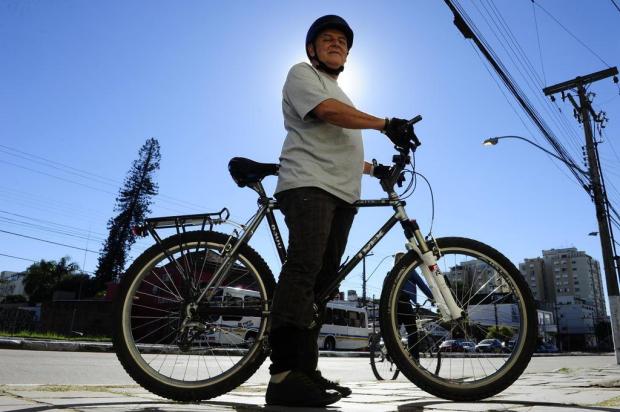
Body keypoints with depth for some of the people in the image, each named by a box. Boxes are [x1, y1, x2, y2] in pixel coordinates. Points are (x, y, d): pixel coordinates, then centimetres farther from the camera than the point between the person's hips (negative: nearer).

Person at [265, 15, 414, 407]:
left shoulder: (343, 96, 37)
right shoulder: (302, 74, 11)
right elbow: (328, 111, -10)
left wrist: (377, 168, 30)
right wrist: (386, 123, -15)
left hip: (342, 195, 8)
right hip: (308, 185, -8)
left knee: (322, 279, -1)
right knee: (303, 269, -24)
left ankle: (306, 372, 0)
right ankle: (283, 373, -27)